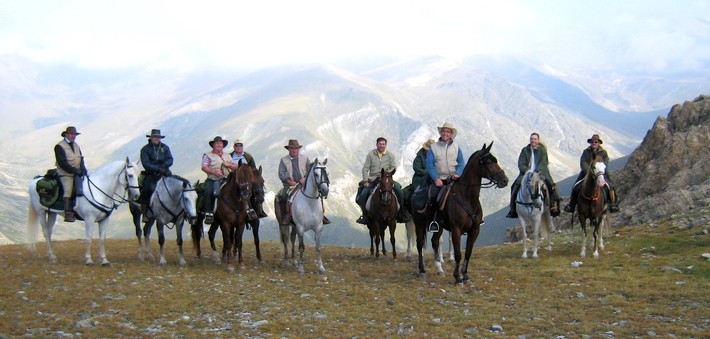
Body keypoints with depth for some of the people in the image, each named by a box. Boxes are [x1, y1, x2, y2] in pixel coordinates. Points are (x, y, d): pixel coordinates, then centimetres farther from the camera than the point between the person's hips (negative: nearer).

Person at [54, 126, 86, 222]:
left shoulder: (76, 145, 18)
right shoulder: (59, 146, -5)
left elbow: (81, 159, 15)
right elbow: (62, 163, -14)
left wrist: (82, 168, -6)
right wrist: (75, 170, -18)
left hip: (77, 173, 7)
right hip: (65, 174, -7)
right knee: (68, 190, -20)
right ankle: (68, 214, -23)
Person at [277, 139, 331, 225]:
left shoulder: (305, 158, 12)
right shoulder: (283, 160, 8)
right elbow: (281, 174, -1)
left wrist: (305, 178, -14)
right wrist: (290, 181, -14)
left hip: (304, 184, 1)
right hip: (290, 185, -1)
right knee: (282, 196, -29)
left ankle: (321, 215, -9)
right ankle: (284, 217, -19)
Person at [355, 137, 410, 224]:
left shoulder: (390, 155, 7)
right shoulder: (370, 154, 6)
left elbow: (393, 167, 1)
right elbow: (365, 169, 3)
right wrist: (365, 180, -9)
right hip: (372, 179, 0)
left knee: (400, 192, -18)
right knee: (362, 195, -19)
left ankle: (401, 214, -4)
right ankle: (365, 215, 2)